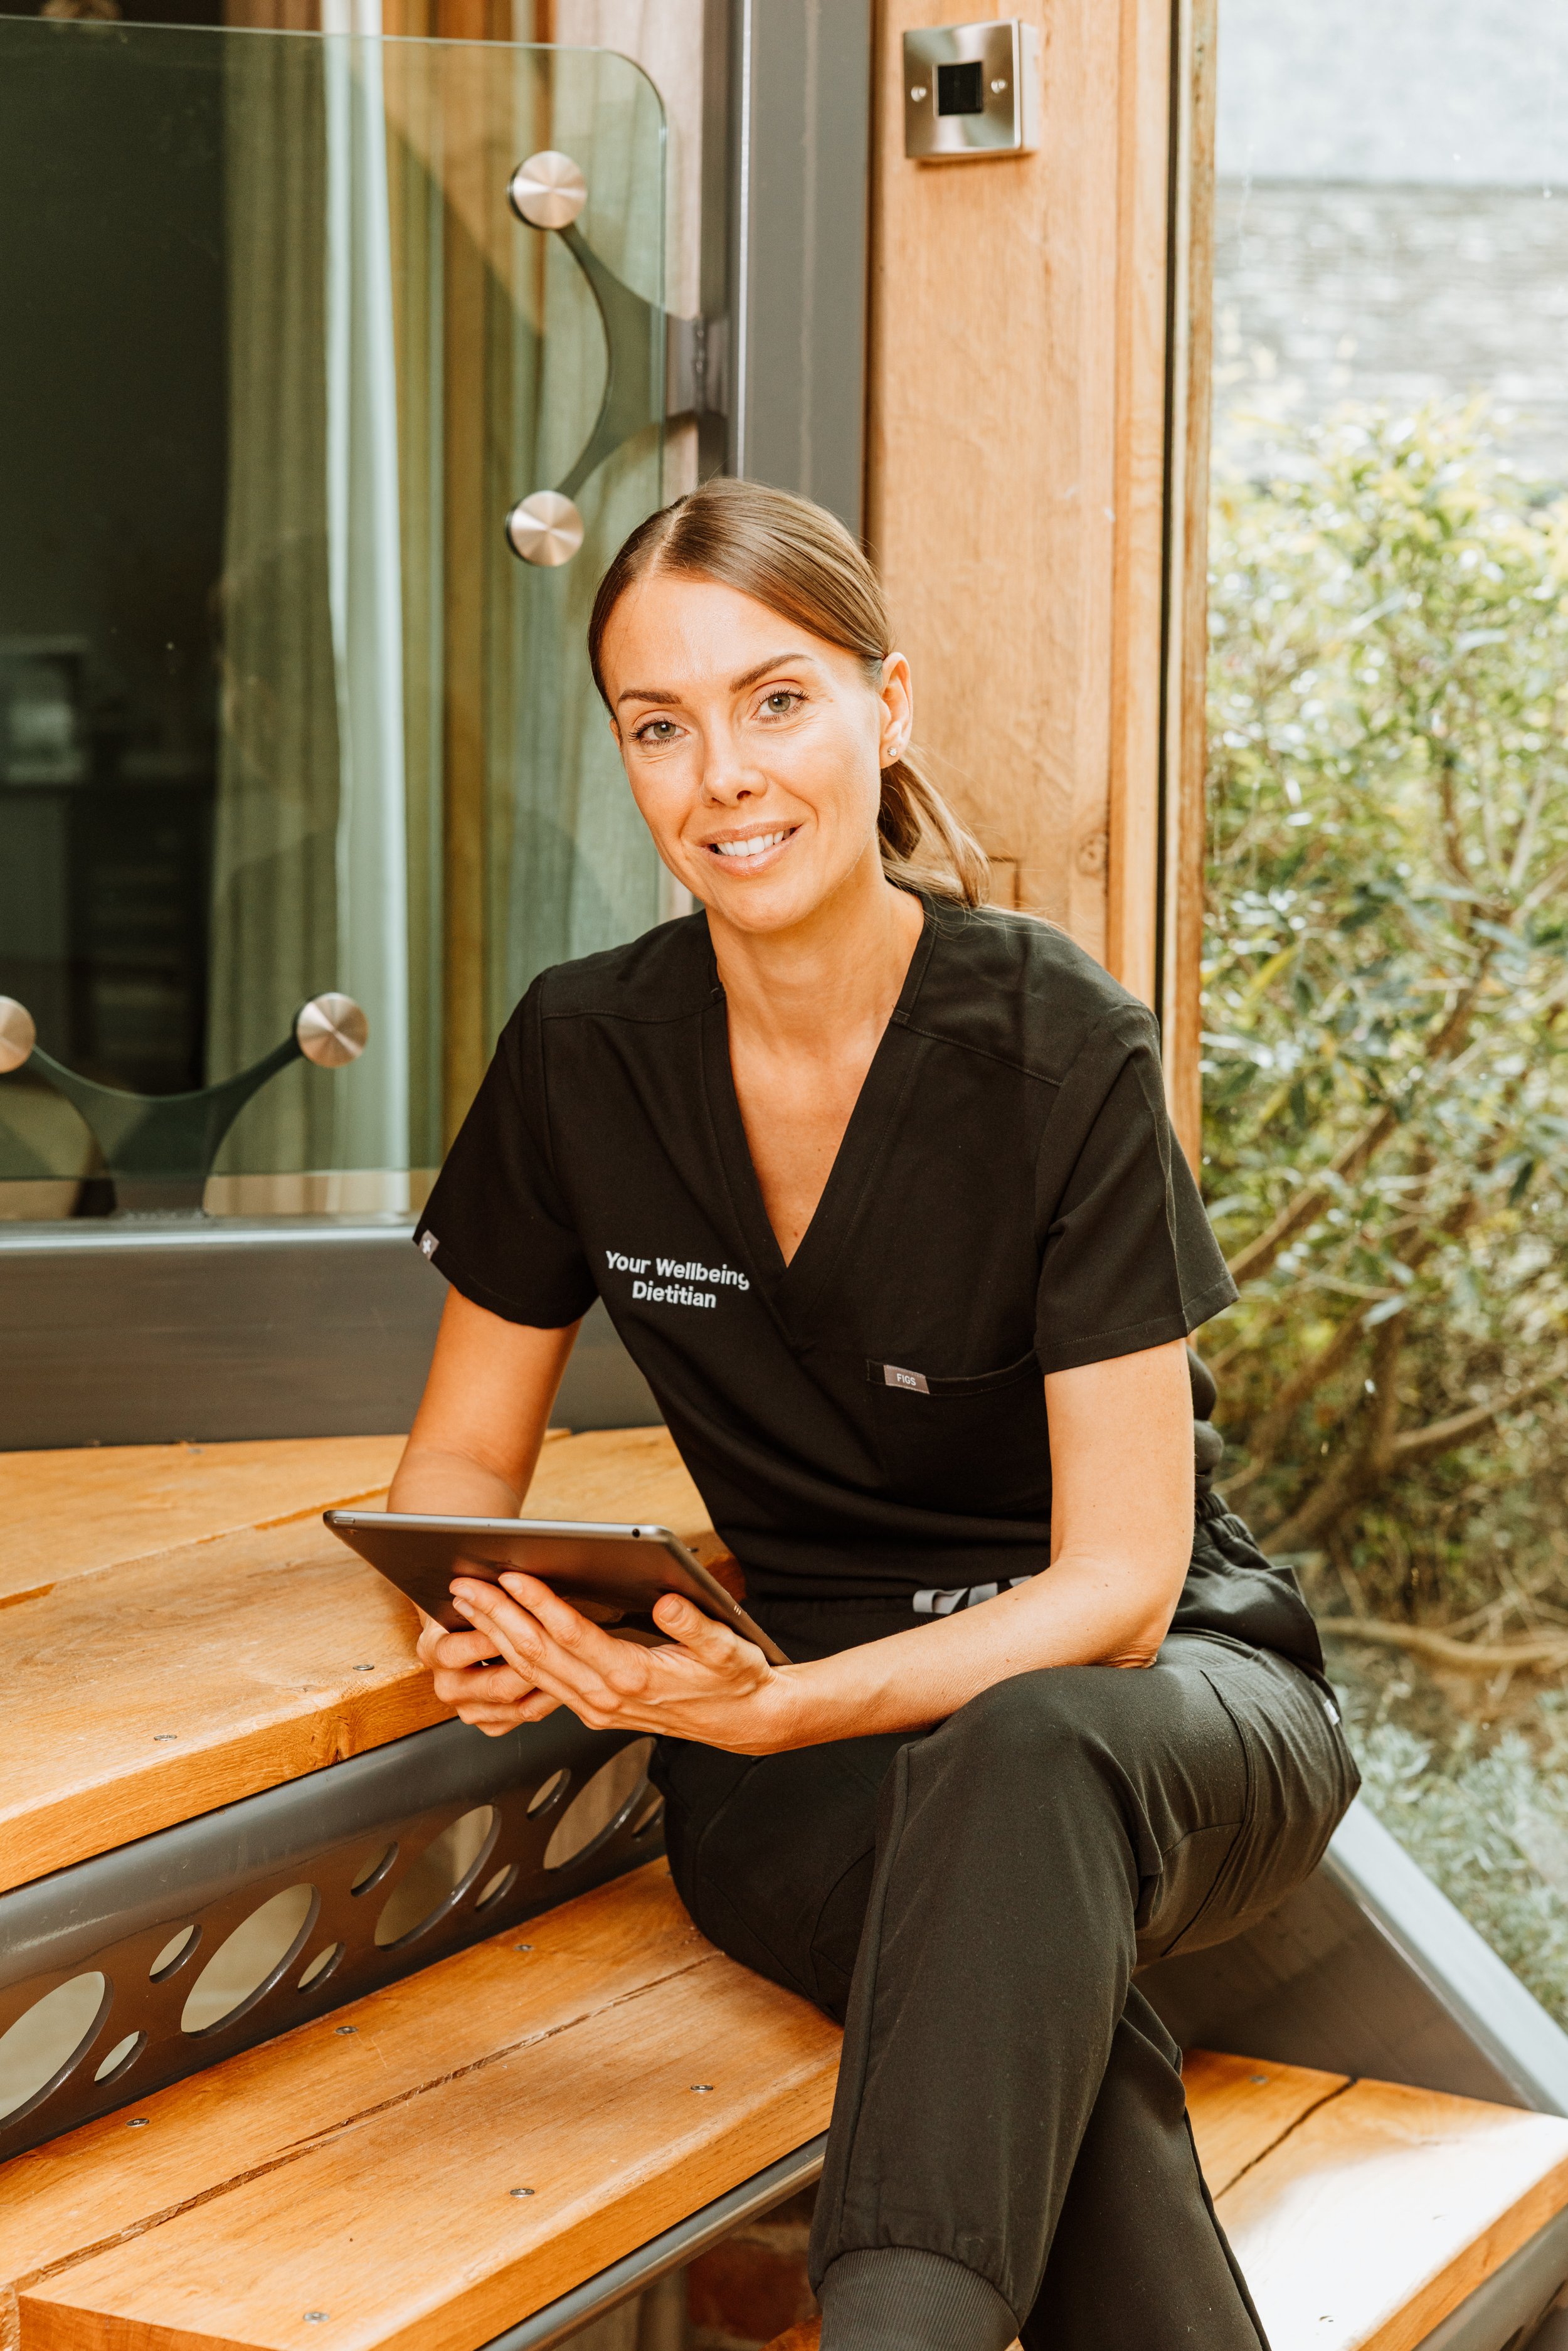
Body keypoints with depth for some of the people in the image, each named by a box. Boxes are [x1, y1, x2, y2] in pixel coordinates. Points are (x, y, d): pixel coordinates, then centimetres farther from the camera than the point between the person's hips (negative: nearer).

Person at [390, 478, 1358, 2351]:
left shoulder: (1061, 1052, -13)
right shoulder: (585, 1055, -1)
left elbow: (1119, 1582, -15)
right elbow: (463, 1452, 11)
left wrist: (789, 1703, -30)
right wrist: (476, 1622, -13)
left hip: (1162, 1694, -2)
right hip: (800, 1734, 2)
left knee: (1028, 1758, -41)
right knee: (1051, 2036, -35)